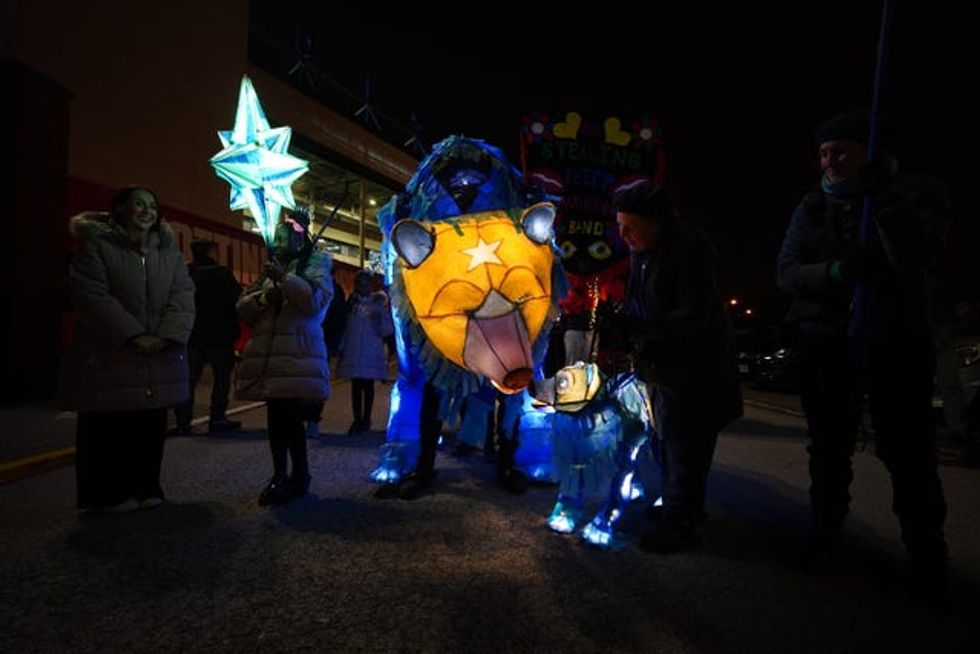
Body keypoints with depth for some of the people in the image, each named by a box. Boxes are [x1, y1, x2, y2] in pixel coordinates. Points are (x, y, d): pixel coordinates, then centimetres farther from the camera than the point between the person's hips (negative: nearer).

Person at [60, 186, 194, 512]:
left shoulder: (169, 253, 12)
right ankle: (110, 494, 19)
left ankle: (145, 488, 22)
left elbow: (183, 296, 1)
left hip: (159, 360, 4)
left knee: (150, 429, 8)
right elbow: (92, 296, -11)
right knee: (108, 430, 4)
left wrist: (168, 336, -14)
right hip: (107, 358, -3)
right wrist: (133, 336, -18)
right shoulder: (95, 246, -1)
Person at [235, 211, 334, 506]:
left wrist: (284, 277, -19)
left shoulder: (315, 264, 4)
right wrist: (262, 297, -3)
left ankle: (299, 477, 6)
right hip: (269, 355, 7)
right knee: (276, 417, 11)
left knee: (290, 417, -9)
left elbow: (316, 299, -15)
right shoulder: (271, 267, 23)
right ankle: (280, 476, 22)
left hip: (297, 356, -6)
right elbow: (243, 307, 17)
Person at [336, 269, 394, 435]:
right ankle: (357, 419, 16)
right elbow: (344, 327, 8)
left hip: (371, 352, -2)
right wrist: (341, 347, 4)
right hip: (352, 351, 2)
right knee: (355, 385, 6)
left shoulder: (378, 303, 3)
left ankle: (366, 419, 14)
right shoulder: (351, 303, 8)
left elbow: (388, 330, -1)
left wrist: (379, 320, -18)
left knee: (368, 385, 4)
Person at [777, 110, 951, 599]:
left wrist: (884, 197, -25)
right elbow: (785, 272, -4)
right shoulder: (812, 208, 3)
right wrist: (833, 271, -23)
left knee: (907, 449, 2)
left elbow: (917, 261, -19)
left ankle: (927, 555, 20)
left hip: (895, 339, -2)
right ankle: (823, 534, 26)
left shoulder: (916, 194, -3)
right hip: (826, 341, 2)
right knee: (828, 445, 10)